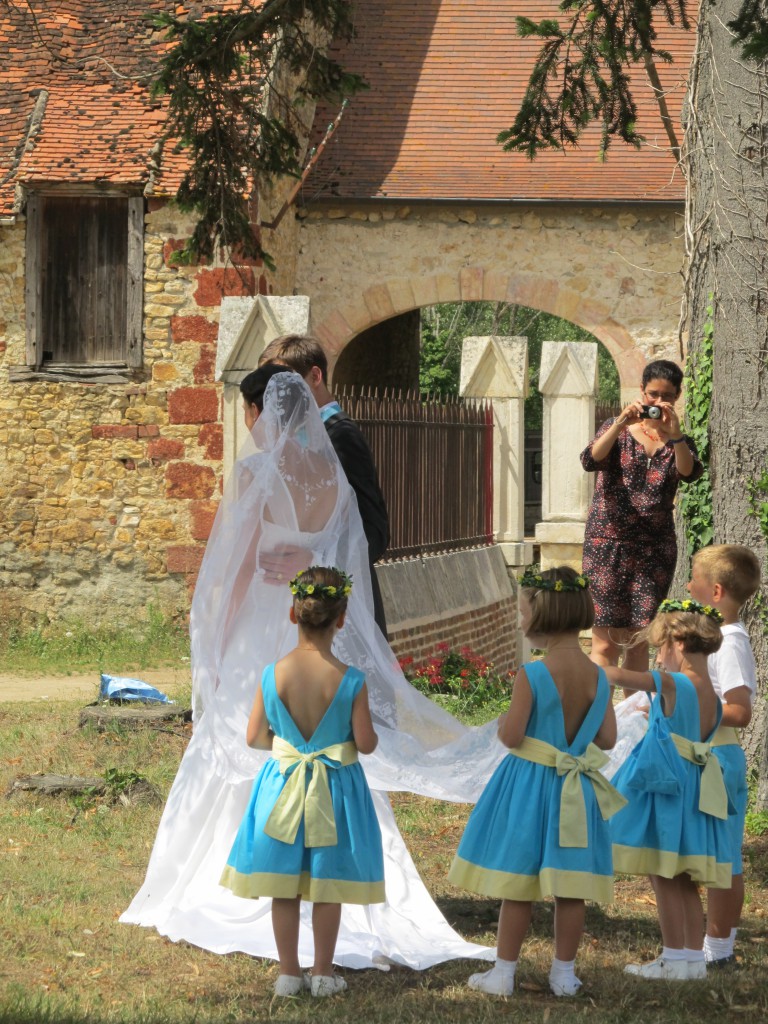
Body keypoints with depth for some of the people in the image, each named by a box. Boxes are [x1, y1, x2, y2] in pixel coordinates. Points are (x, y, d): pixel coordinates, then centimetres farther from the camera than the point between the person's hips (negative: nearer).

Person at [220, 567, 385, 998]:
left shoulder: (272, 675, -12)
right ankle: (323, 973, 19)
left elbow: (255, 737, -4)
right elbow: (366, 743, -12)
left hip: (283, 784, 1)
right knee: (327, 887, 11)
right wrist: (371, 733, 11)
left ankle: (289, 973, 18)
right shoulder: (350, 680, -17)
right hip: (335, 788, -1)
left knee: (284, 888, 11)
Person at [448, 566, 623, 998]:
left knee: (517, 885, 5)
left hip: (530, 785, -4)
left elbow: (512, 736, -18)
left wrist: (502, 722, 4)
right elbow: (607, 738, 1)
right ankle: (564, 973, 17)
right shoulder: (599, 676, -3)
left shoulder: (532, 675, -18)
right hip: (577, 789, 4)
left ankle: (504, 973, 11)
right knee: (571, 888, 10)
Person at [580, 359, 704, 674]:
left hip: (655, 549, 2)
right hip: (607, 544, -2)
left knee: (638, 643, 5)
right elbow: (590, 461, -14)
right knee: (605, 645, -7)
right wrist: (620, 424, -27)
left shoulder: (679, 442, 8)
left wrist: (674, 435, -30)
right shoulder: (617, 430, 4)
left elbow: (690, 473, -13)